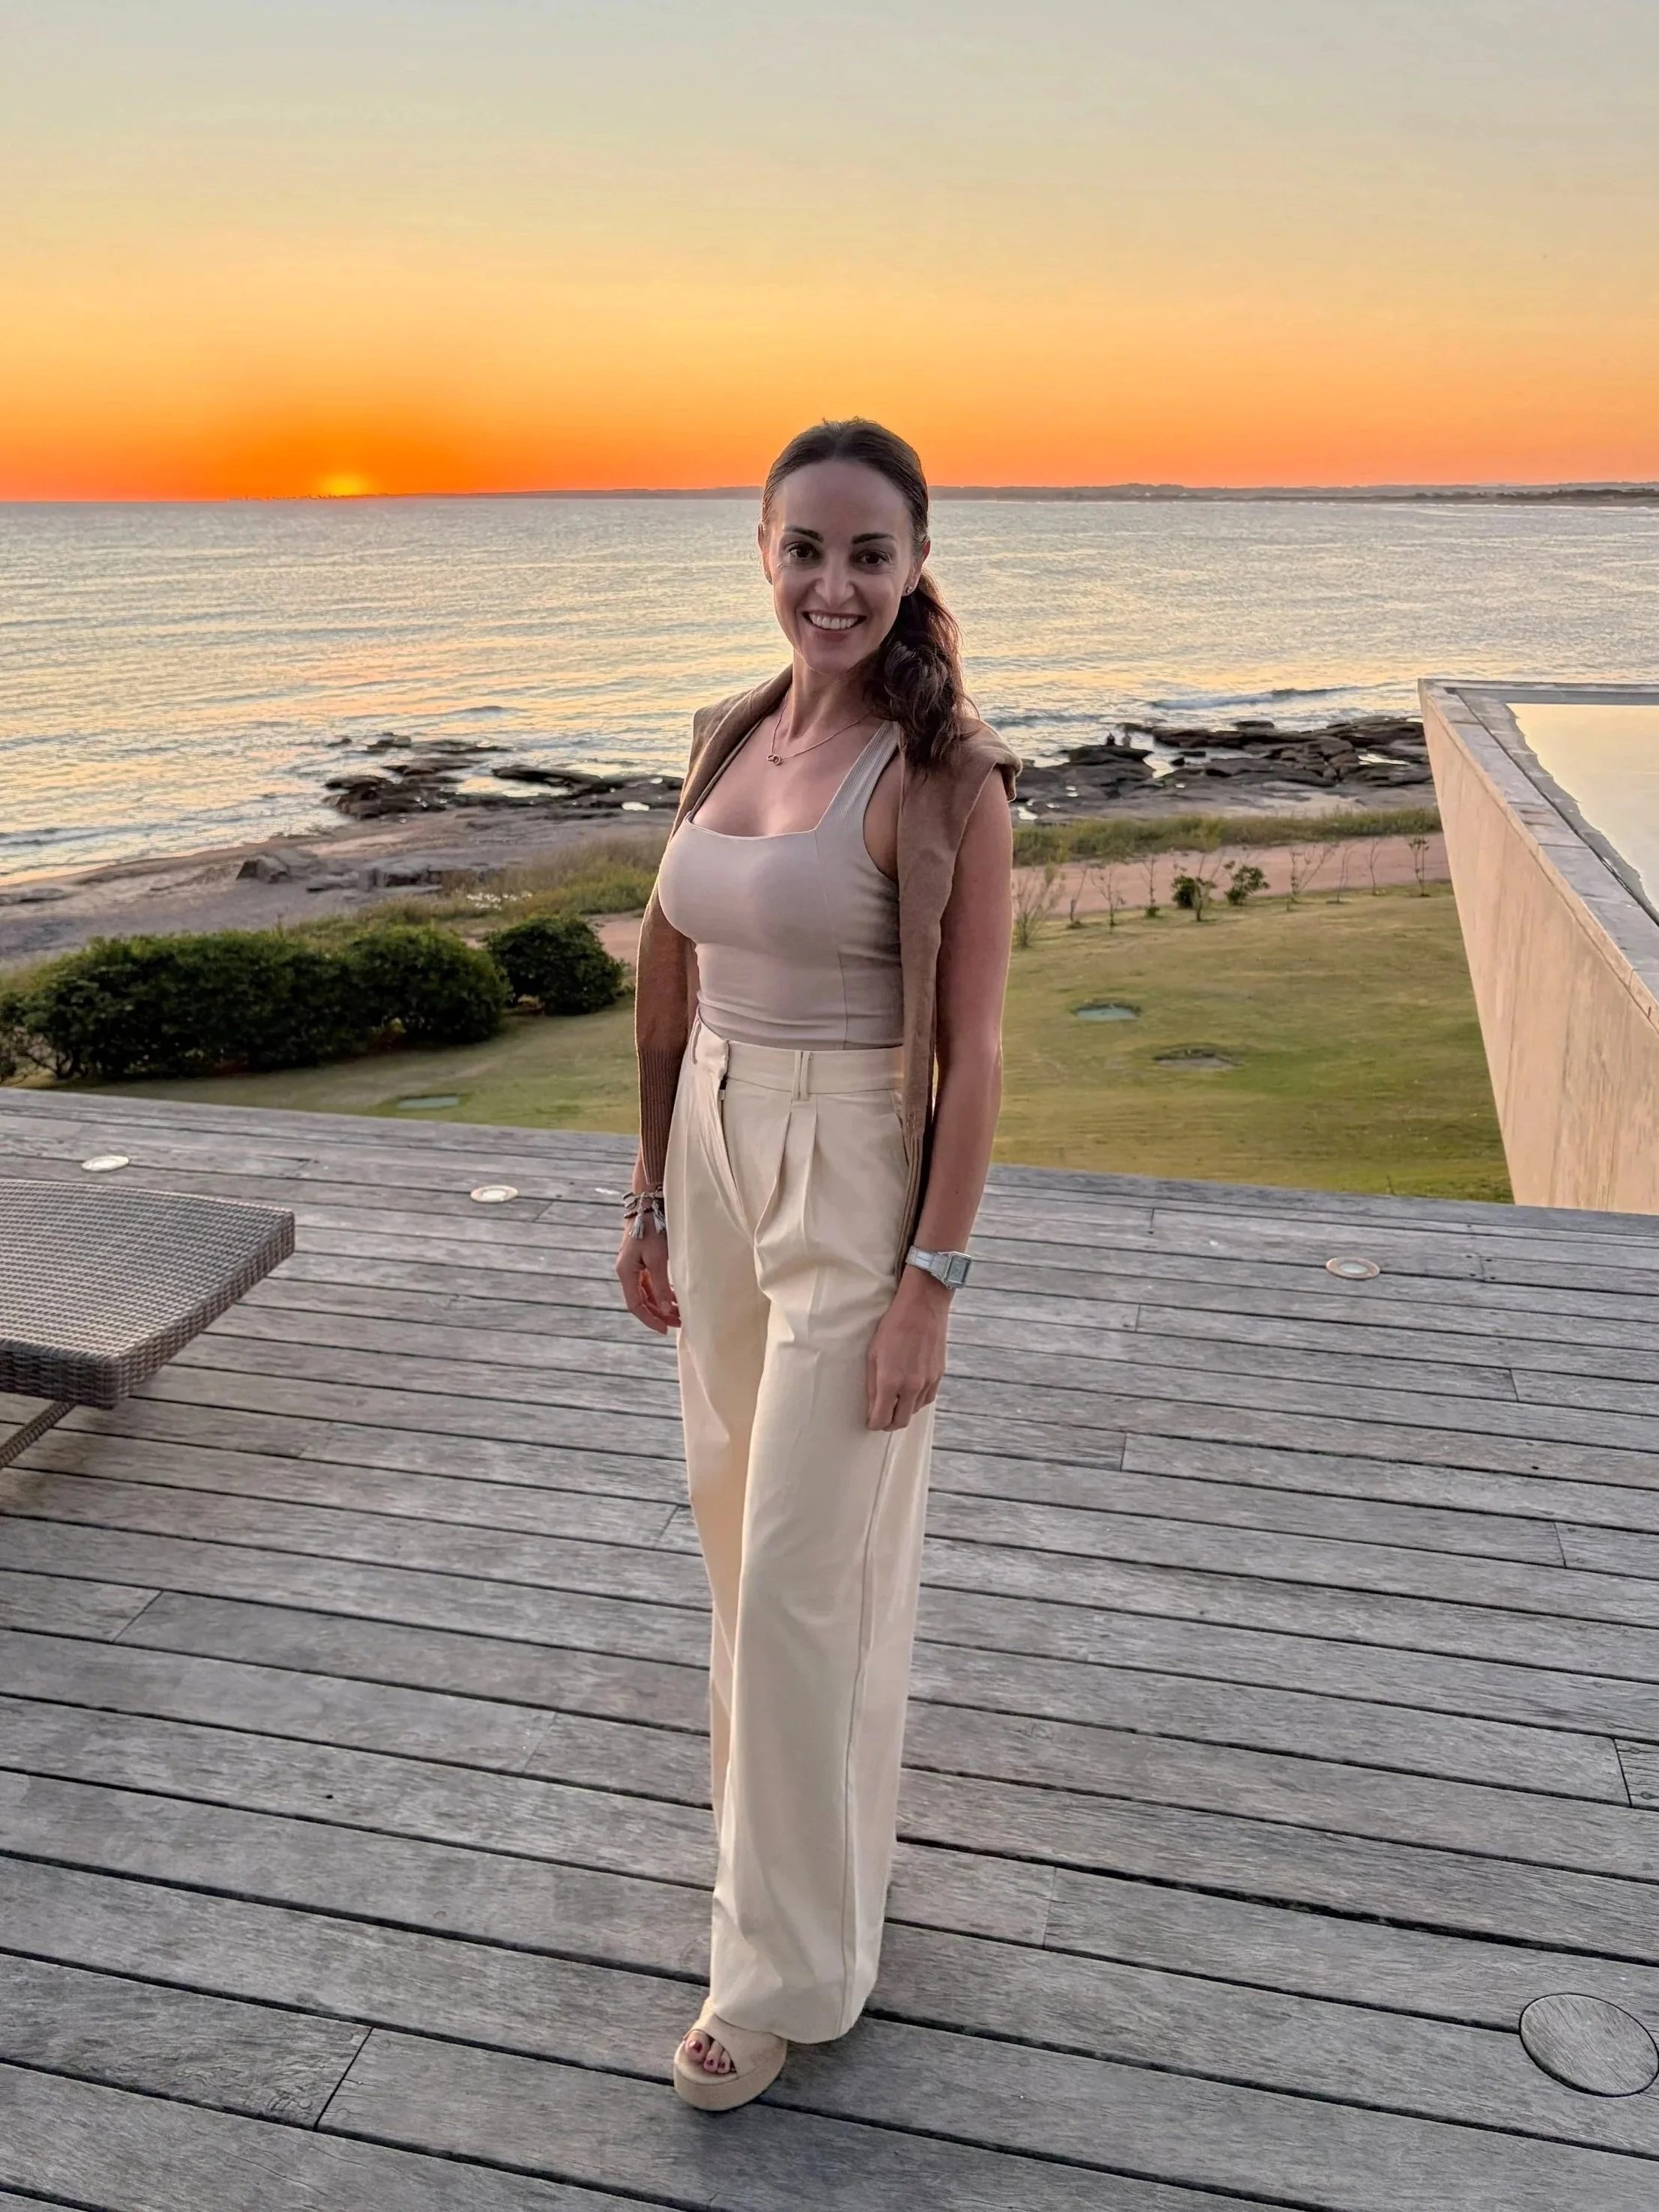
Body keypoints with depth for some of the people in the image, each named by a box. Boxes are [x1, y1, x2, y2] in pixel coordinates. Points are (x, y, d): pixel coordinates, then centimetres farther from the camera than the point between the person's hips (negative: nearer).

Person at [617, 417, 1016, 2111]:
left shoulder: (940, 775, -15)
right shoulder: (730, 737, 6)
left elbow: (972, 1052, -15)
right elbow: (678, 990, 11)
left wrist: (931, 1285, -16)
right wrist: (649, 1193, 13)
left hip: (858, 1184, -7)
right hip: (717, 1159, 7)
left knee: (804, 1573, 1)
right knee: (741, 1520, 20)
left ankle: (792, 1963, 22)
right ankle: (816, 1829, 46)